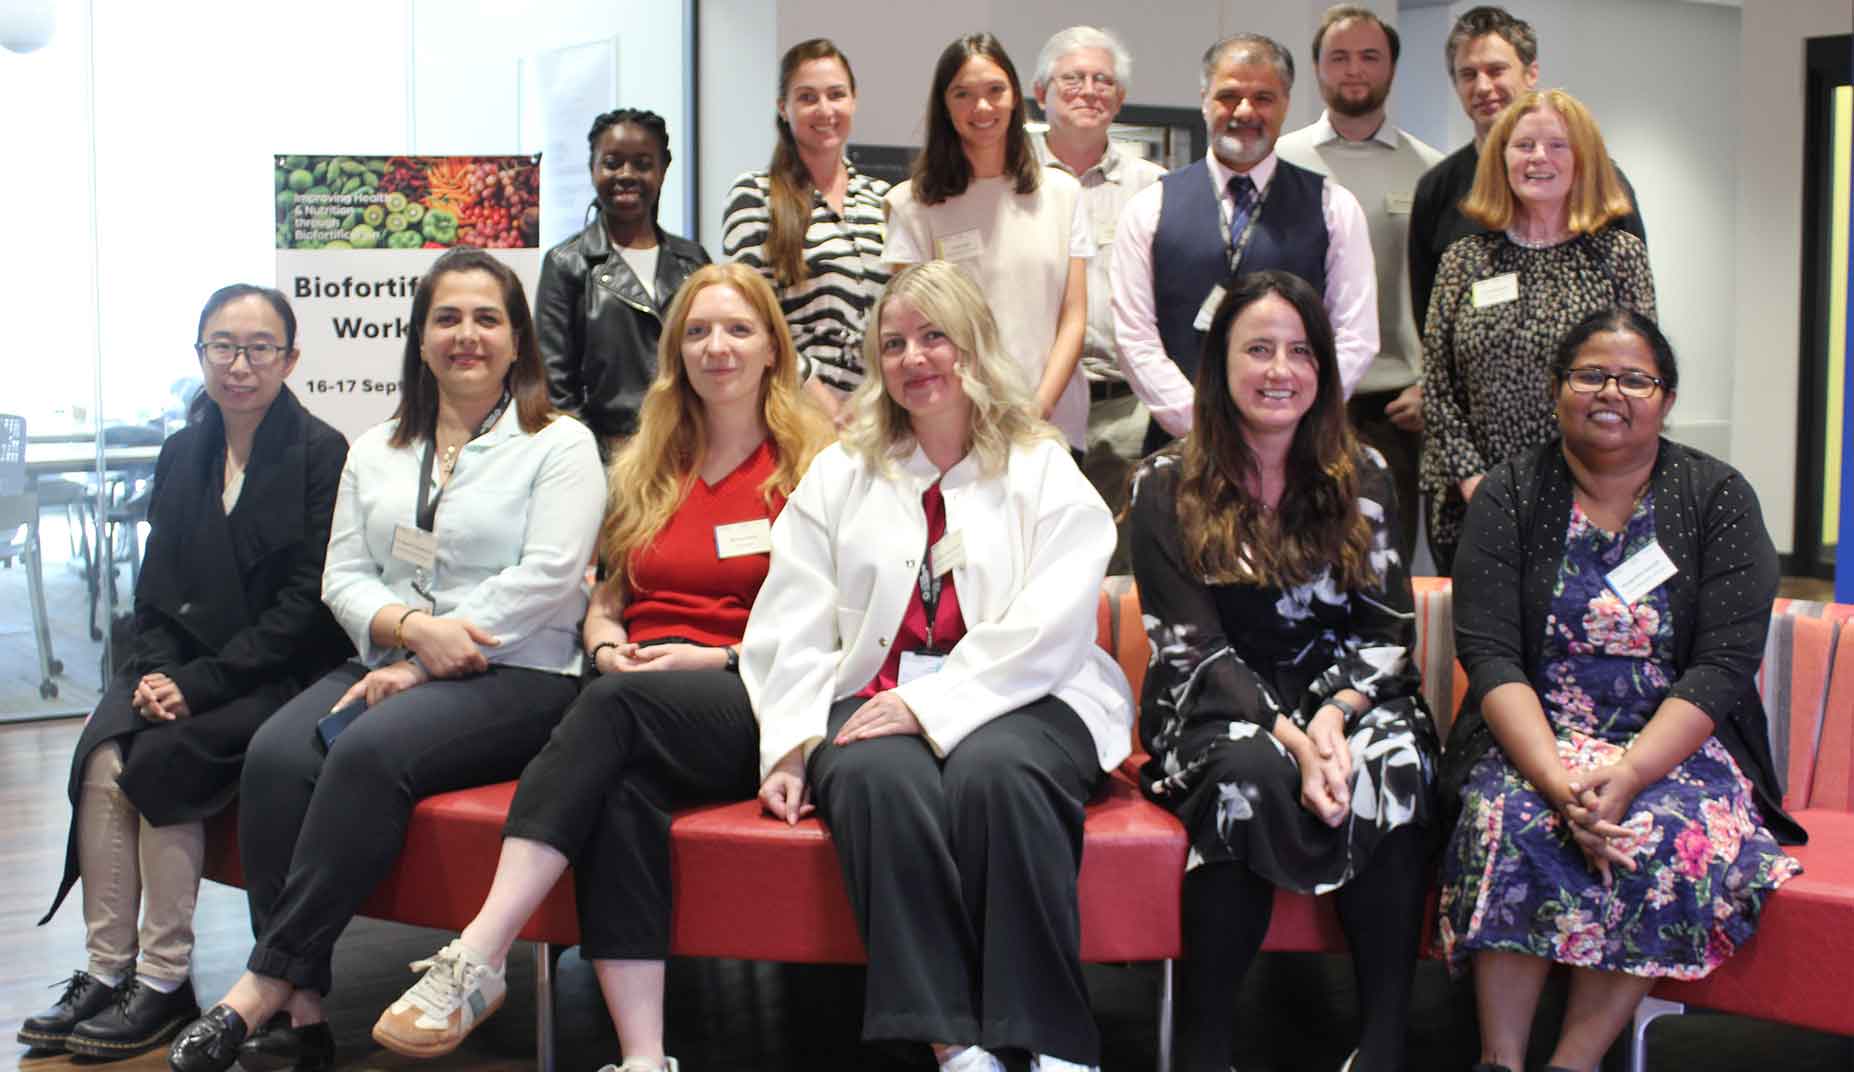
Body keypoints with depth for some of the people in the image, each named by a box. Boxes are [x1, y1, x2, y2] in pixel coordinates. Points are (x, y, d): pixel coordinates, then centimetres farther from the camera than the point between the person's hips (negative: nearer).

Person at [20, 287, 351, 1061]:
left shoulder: (321, 455, -7)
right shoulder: (183, 455, 13)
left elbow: (306, 606, -12)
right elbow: (156, 589, 14)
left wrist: (200, 683, -16)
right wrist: (158, 670, -6)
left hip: (277, 675, -5)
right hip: (181, 667, 5)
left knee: (162, 760, -27)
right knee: (100, 758, -21)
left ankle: (164, 982, -16)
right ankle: (105, 970, -14)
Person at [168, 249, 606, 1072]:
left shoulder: (560, 446, 4)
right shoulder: (375, 451, 22)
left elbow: (546, 578, -10)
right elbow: (342, 577, 13)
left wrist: (424, 664, -14)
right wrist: (412, 625, -11)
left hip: (516, 675, -5)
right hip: (390, 666, 5)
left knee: (369, 752, -33)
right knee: (276, 752, -26)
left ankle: (263, 986, -27)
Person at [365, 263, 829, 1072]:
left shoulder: (813, 463, 7)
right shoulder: (646, 467, 23)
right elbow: (606, 597, 26)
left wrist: (724, 657, -9)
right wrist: (607, 647, 3)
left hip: (756, 705, -3)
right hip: (639, 712, 4)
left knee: (616, 707, -34)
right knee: (620, 784, -34)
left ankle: (477, 960, -40)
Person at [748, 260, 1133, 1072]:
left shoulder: (1046, 473, 11)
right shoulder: (839, 475, 20)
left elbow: (1045, 631, -5)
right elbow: (793, 627, 10)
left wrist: (931, 704, -17)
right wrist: (790, 743, -6)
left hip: (1018, 702, -1)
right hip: (876, 699, 2)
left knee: (994, 773, -35)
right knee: (879, 778, -33)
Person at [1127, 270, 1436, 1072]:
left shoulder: (1362, 480, 9)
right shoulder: (1167, 488, 1)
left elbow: (1388, 628, 4)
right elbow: (1192, 646, -7)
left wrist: (1334, 713, -18)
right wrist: (1288, 734, -23)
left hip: (1345, 696, 2)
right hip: (1218, 710, -2)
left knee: (1397, 766, -32)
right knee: (1254, 774, -36)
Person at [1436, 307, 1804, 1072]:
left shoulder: (1718, 497, 3)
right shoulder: (1509, 496, 4)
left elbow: (1724, 667, -7)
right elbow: (1489, 655, -7)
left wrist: (1629, 776, -23)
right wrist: (1558, 781, -24)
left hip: (1675, 745, 0)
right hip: (1533, 741, 0)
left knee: (1675, 837, -31)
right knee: (1507, 820, -31)